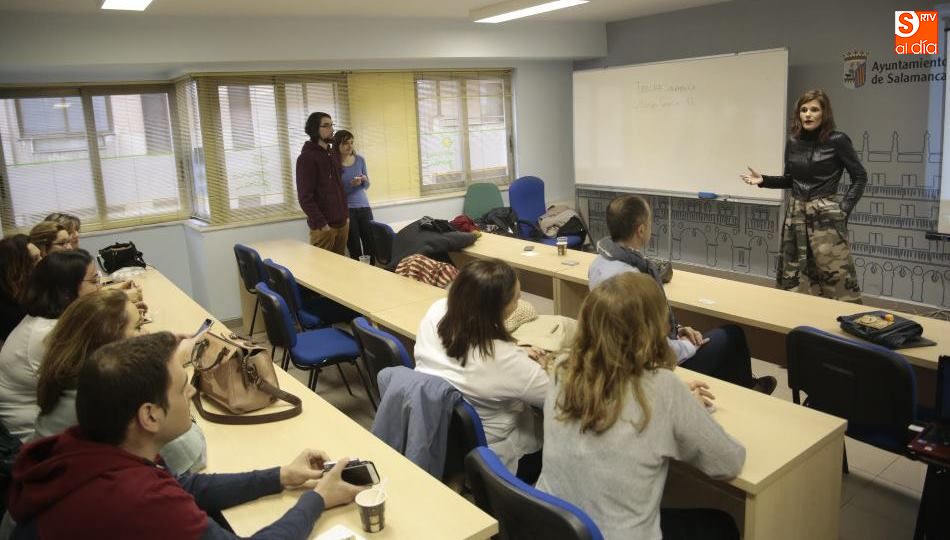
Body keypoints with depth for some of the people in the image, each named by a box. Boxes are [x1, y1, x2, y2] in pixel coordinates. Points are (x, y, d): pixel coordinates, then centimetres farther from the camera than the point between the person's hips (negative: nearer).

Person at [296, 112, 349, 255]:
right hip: (323, 226, -7)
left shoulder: (333, 154, 14)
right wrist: (321, 223, -17)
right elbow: (305, 197, -15)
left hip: (342, 223, 7)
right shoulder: (306, 157, -10)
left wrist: (345, 214, 13)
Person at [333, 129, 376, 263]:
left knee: (371, 246, 1)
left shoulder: (360, 159, 5)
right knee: (355, 250, -3)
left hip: (364, 207, 4)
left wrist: (365, 180, -9)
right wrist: (351, 184, -22)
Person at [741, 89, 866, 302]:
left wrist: (845, 208, -8)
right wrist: (763, 180, 2)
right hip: (796, 213, 5)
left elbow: (860, 177, -1)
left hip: (826, 215, -5)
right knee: (789, 274, 9)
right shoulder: (793, 142, 6)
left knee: (837, 275, -7)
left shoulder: (837, 141, -7)